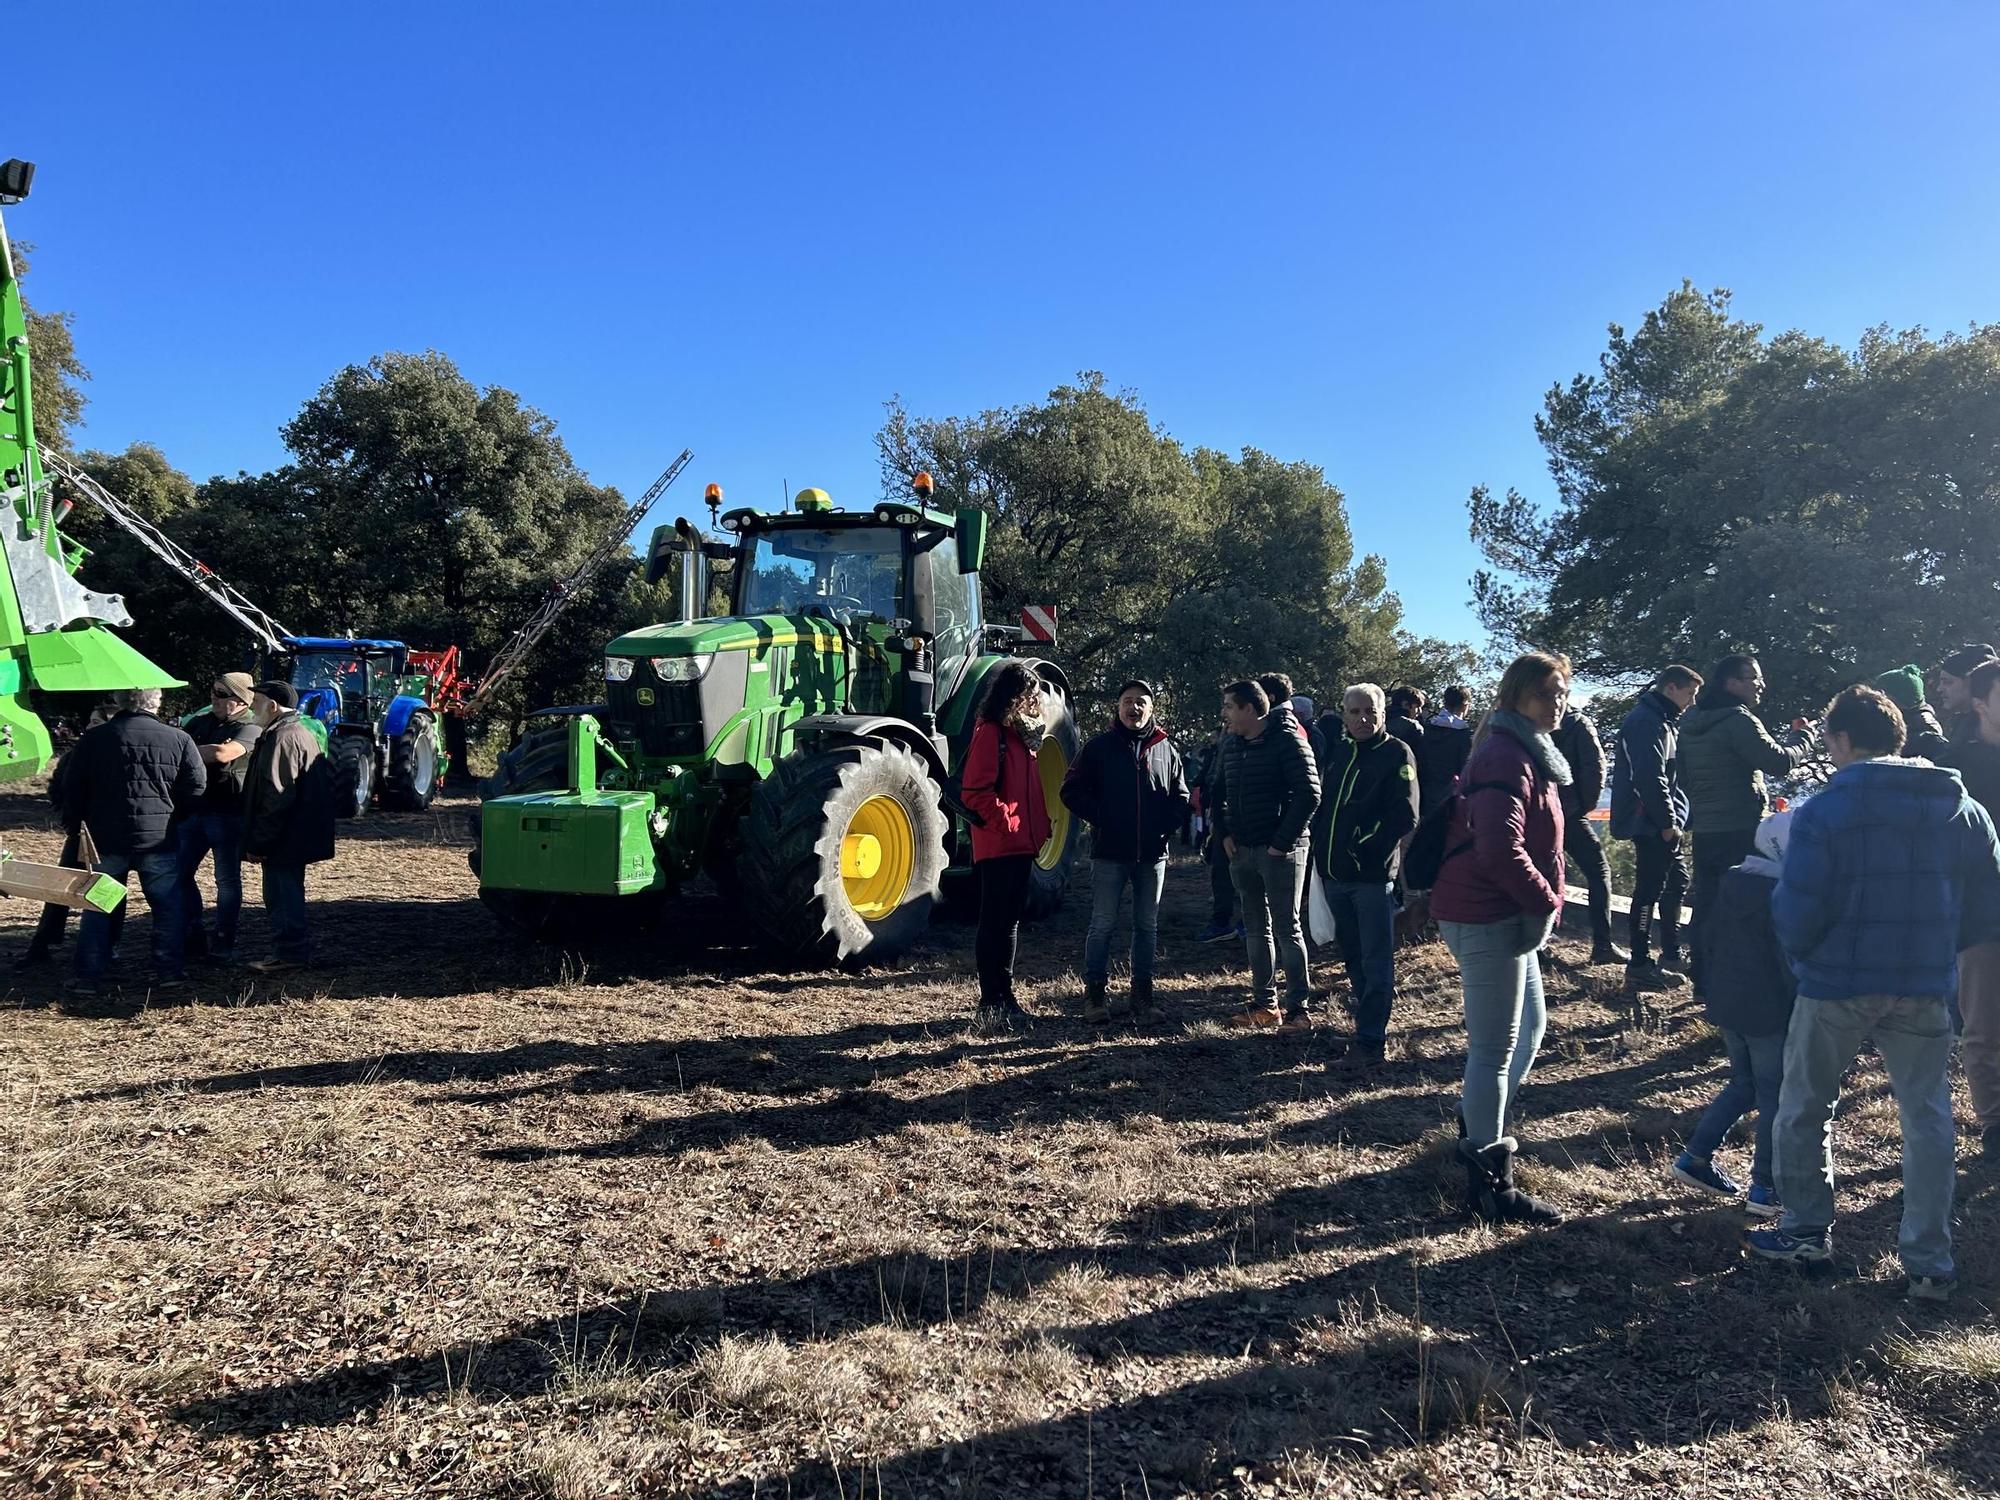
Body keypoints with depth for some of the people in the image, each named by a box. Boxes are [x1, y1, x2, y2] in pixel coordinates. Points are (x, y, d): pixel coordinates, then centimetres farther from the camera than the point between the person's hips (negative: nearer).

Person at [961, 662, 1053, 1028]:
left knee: (1011, 920, 15)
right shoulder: (991, 732, -12)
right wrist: (1007, 823, -19)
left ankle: (1005, 995, 24)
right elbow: (976, 792, -18)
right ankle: (990, 1004, 3)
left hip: (1022, 844, 9)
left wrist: (1038, 827, 10)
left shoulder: (1023, 733, 16)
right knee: (993, 923, -3)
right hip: (998, 846, -9)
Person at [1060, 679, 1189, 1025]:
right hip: (1110, 853, -3)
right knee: (1103, 925, 1)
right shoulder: (1099, 747, 0)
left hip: (1152, 854, 3)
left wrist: (1166, 825, -4)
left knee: (1147, 925, 10)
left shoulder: (1166, 750, 8)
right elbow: (1072, 791, -1)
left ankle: (1142, 993, 20)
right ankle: (1094, 993, 9)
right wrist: (1100, 818, -9)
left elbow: (1181, 797, 12)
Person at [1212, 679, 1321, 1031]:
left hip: (1279, 851, -7)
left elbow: (1309, 794, -16)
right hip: (1241, 851, 8)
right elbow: (1221, 793, 21)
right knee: (1255, 929, 12)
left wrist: (1282, 842, -17)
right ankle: (1265, 1005, 20)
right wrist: (1225, 833, 6)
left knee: (1286, 928, -4)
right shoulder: (1231, 745, 11)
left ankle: (1299, 1008, 3)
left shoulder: (1287, 740, -12)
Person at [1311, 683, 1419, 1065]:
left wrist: (1366, 848, -12)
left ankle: (1370, 1038, 4)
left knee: (1375, 959, 0)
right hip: (1335, 874, 6)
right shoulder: (1336, 754, 13)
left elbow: (1403, 816, -12)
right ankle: (1369, 1015, 29)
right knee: (1352, 955, 16)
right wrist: (1322, 852, 7)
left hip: (1373, 875, -6)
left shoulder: (1396, 754, -5)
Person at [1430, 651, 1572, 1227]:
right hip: (1488, 918, -11)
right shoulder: (1506, 757, -18)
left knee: (1528, 1025, 24)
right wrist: (1547, 901, -16)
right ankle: (1490, 1181, 7)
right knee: (1495, 1047, -3)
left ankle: (1480, 1125, 40)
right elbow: (1500, 851, -28)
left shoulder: (1527, 753, 16)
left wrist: (1542, 901, 13)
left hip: (1508, 915, 11)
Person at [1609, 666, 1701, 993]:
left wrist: (1678, 819, 13)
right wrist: (1667, 823, -20)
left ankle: (1671, 956, 29)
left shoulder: (1664, 721, 19)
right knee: (1649, 891, -7)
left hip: (1667, 824, 11)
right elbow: (1650, 777, -23)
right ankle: (1640, 966, -1)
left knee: (1676, 884, 18)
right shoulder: (1647, 721, -15)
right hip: (1652, 825, -11)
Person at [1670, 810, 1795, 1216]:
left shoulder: (1731, 882, 5)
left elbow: (1712, 942, 12)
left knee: (1743, 1083, 20)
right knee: (1774, 1096, 4)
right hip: (1769, 1012, -7)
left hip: (1726, 1004, 7)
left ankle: (1695, 1157, 18)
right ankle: (1765, 1188, 9)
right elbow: (1792, 963, -17)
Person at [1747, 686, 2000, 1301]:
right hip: (1925, 988, 4)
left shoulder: (1825, 810, -15)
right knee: (1927, 1115, 12)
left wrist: (1797, 950, 5)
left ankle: (1807, 1230, 22)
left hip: (1838, 983, -4)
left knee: (1804, 1107, 14)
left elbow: (1797, 912, -16)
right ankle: (1929, 1261, 15)